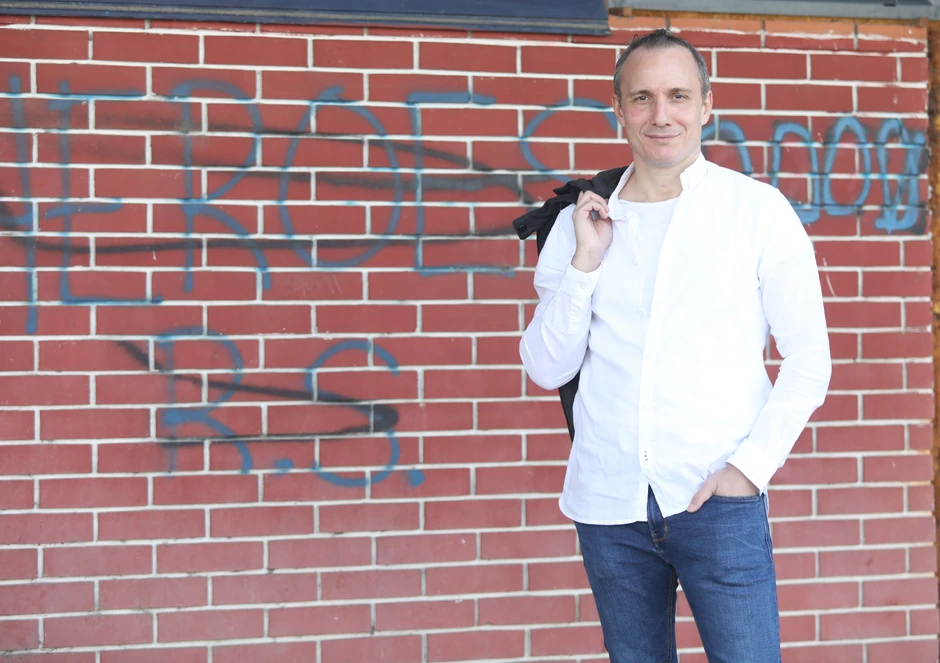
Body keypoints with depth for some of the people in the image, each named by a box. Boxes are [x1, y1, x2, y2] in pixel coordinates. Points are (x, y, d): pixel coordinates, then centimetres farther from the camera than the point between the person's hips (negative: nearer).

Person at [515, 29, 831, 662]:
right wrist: (585, 262, -5)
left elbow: (808, 359, 0)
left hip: (718, 499, -3)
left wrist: (752, 464, -10)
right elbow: (547, 369, 5)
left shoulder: (759, 210, 0)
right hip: (607, 502, 3)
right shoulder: (581, 221, 8)